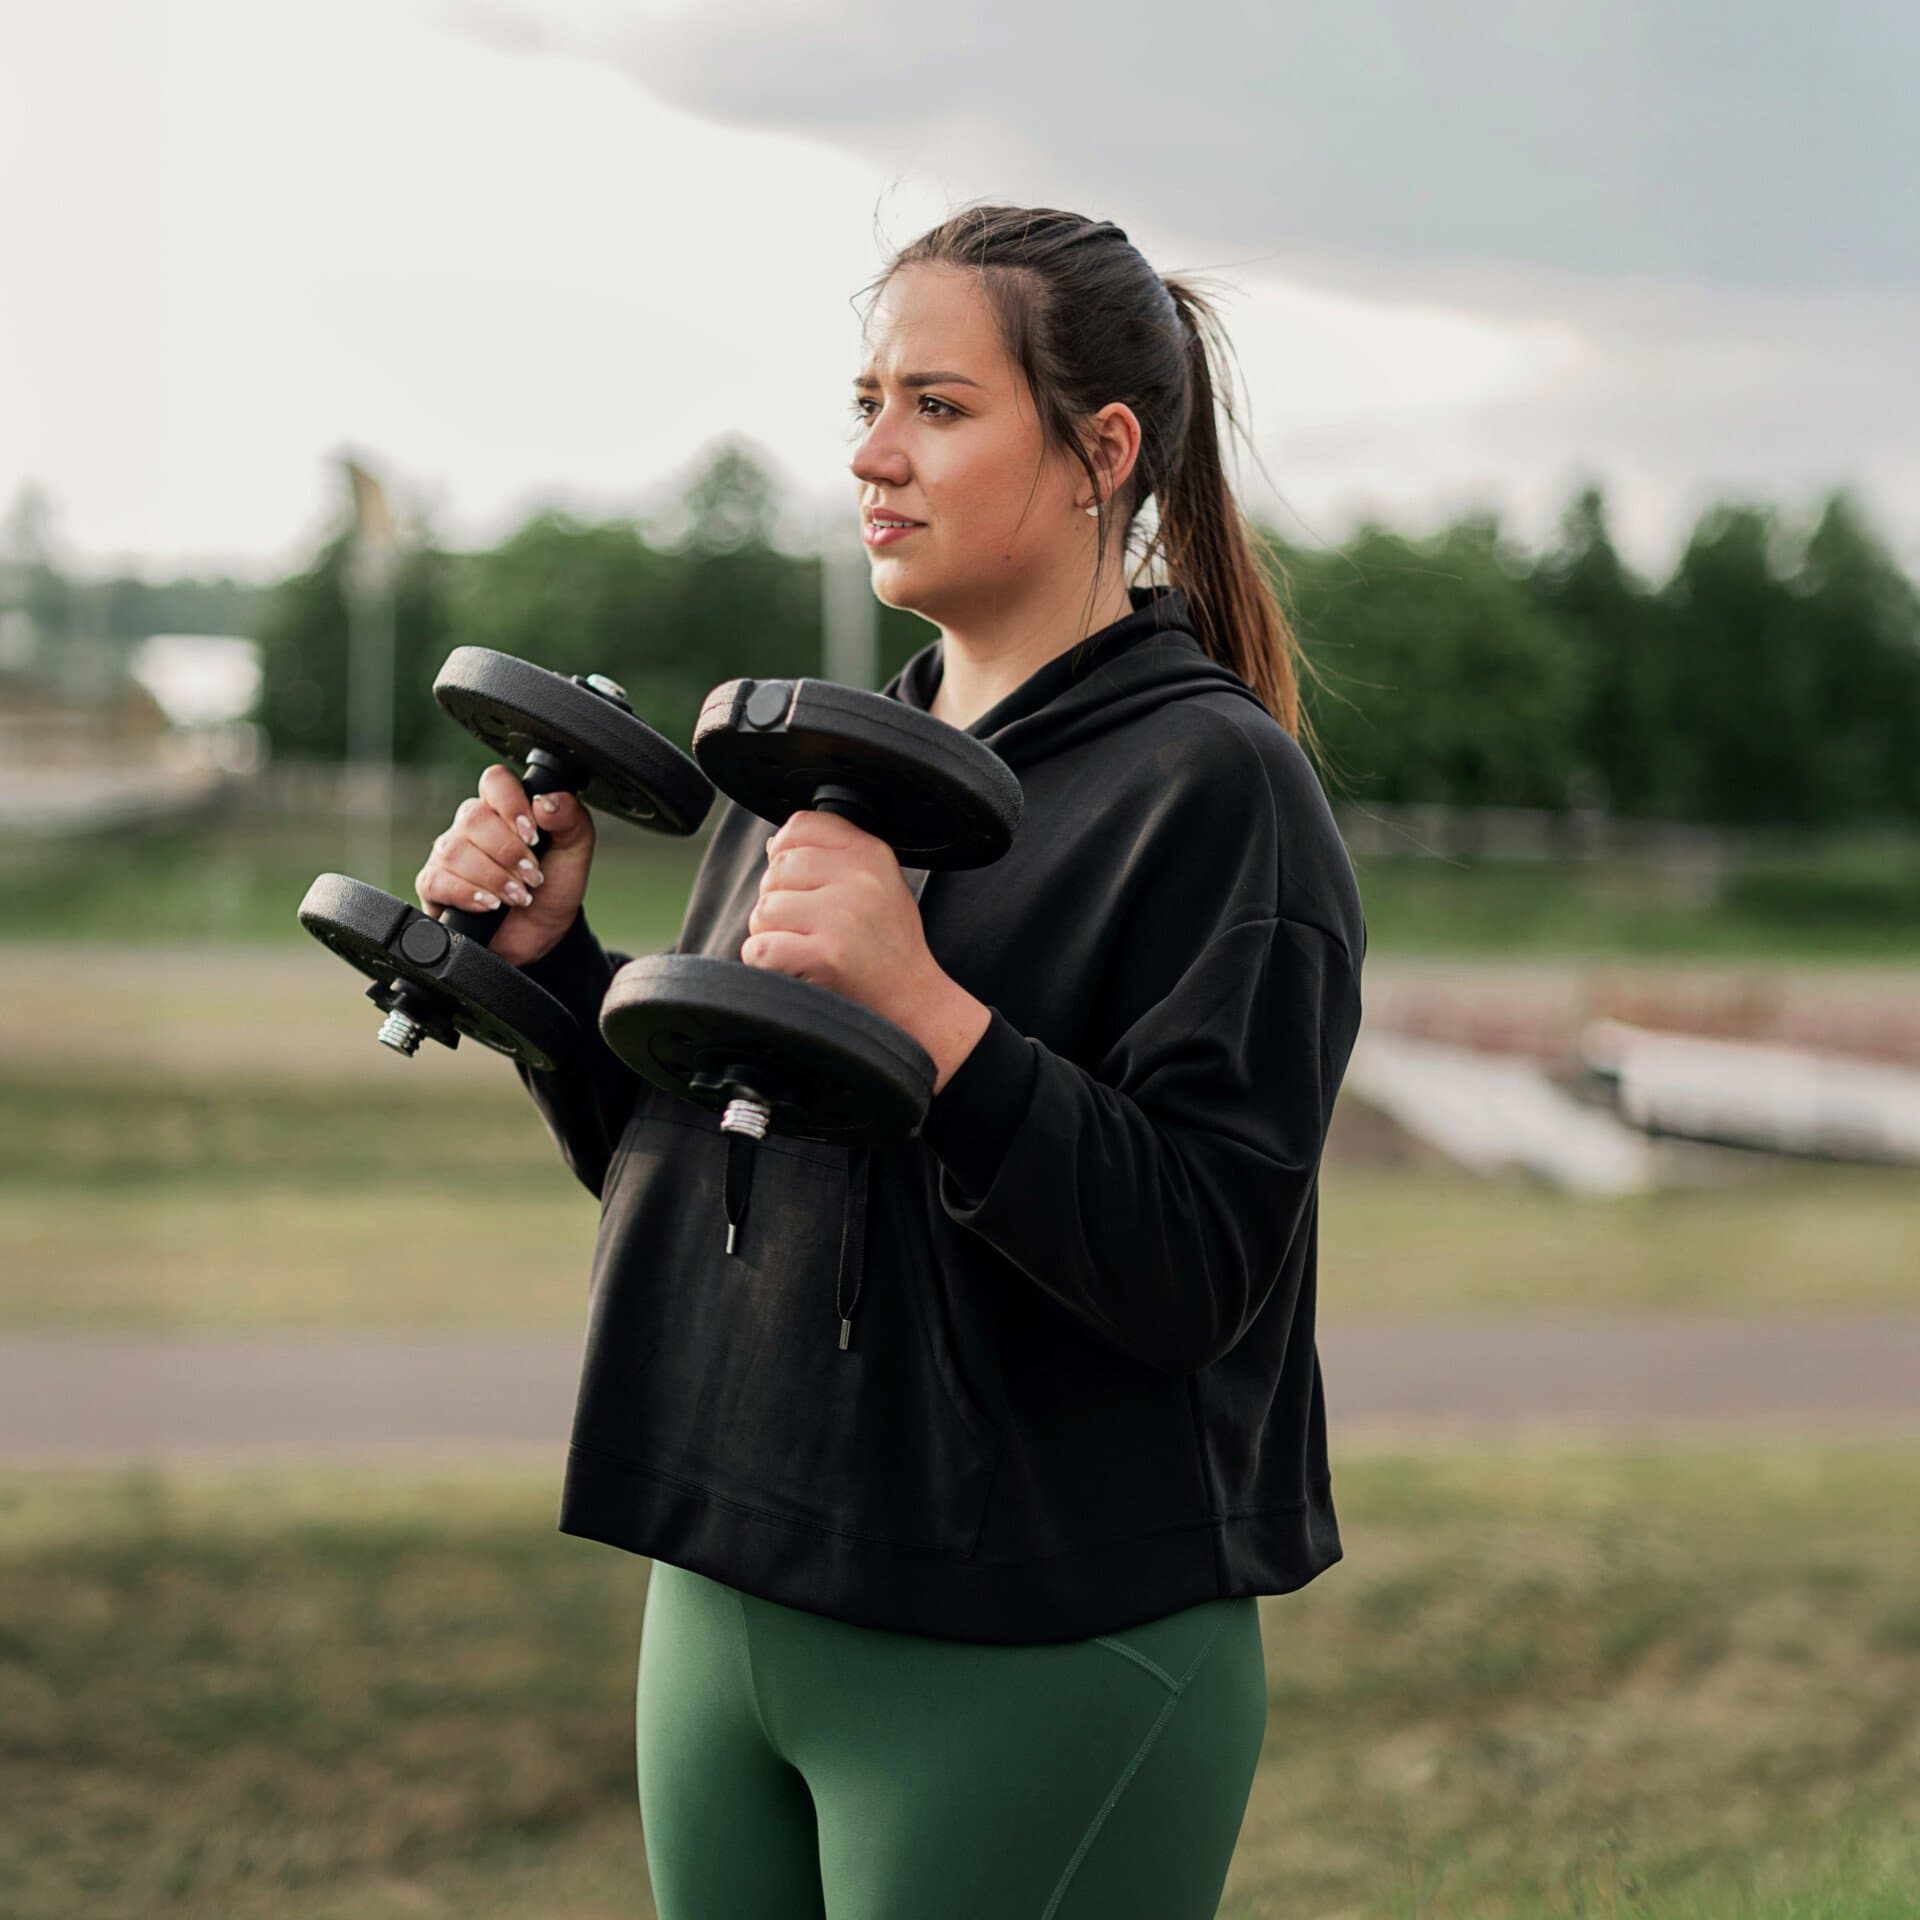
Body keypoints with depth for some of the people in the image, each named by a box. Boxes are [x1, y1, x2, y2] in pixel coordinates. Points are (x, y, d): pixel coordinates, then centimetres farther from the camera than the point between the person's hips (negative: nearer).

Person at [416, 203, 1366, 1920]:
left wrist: (925, 1007, -28)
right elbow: (670, 1172, 16)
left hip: (1037, 1661, -7)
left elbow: (1199, 1272, -20)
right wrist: (545, 955, 1)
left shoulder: (1216, 786, -11)